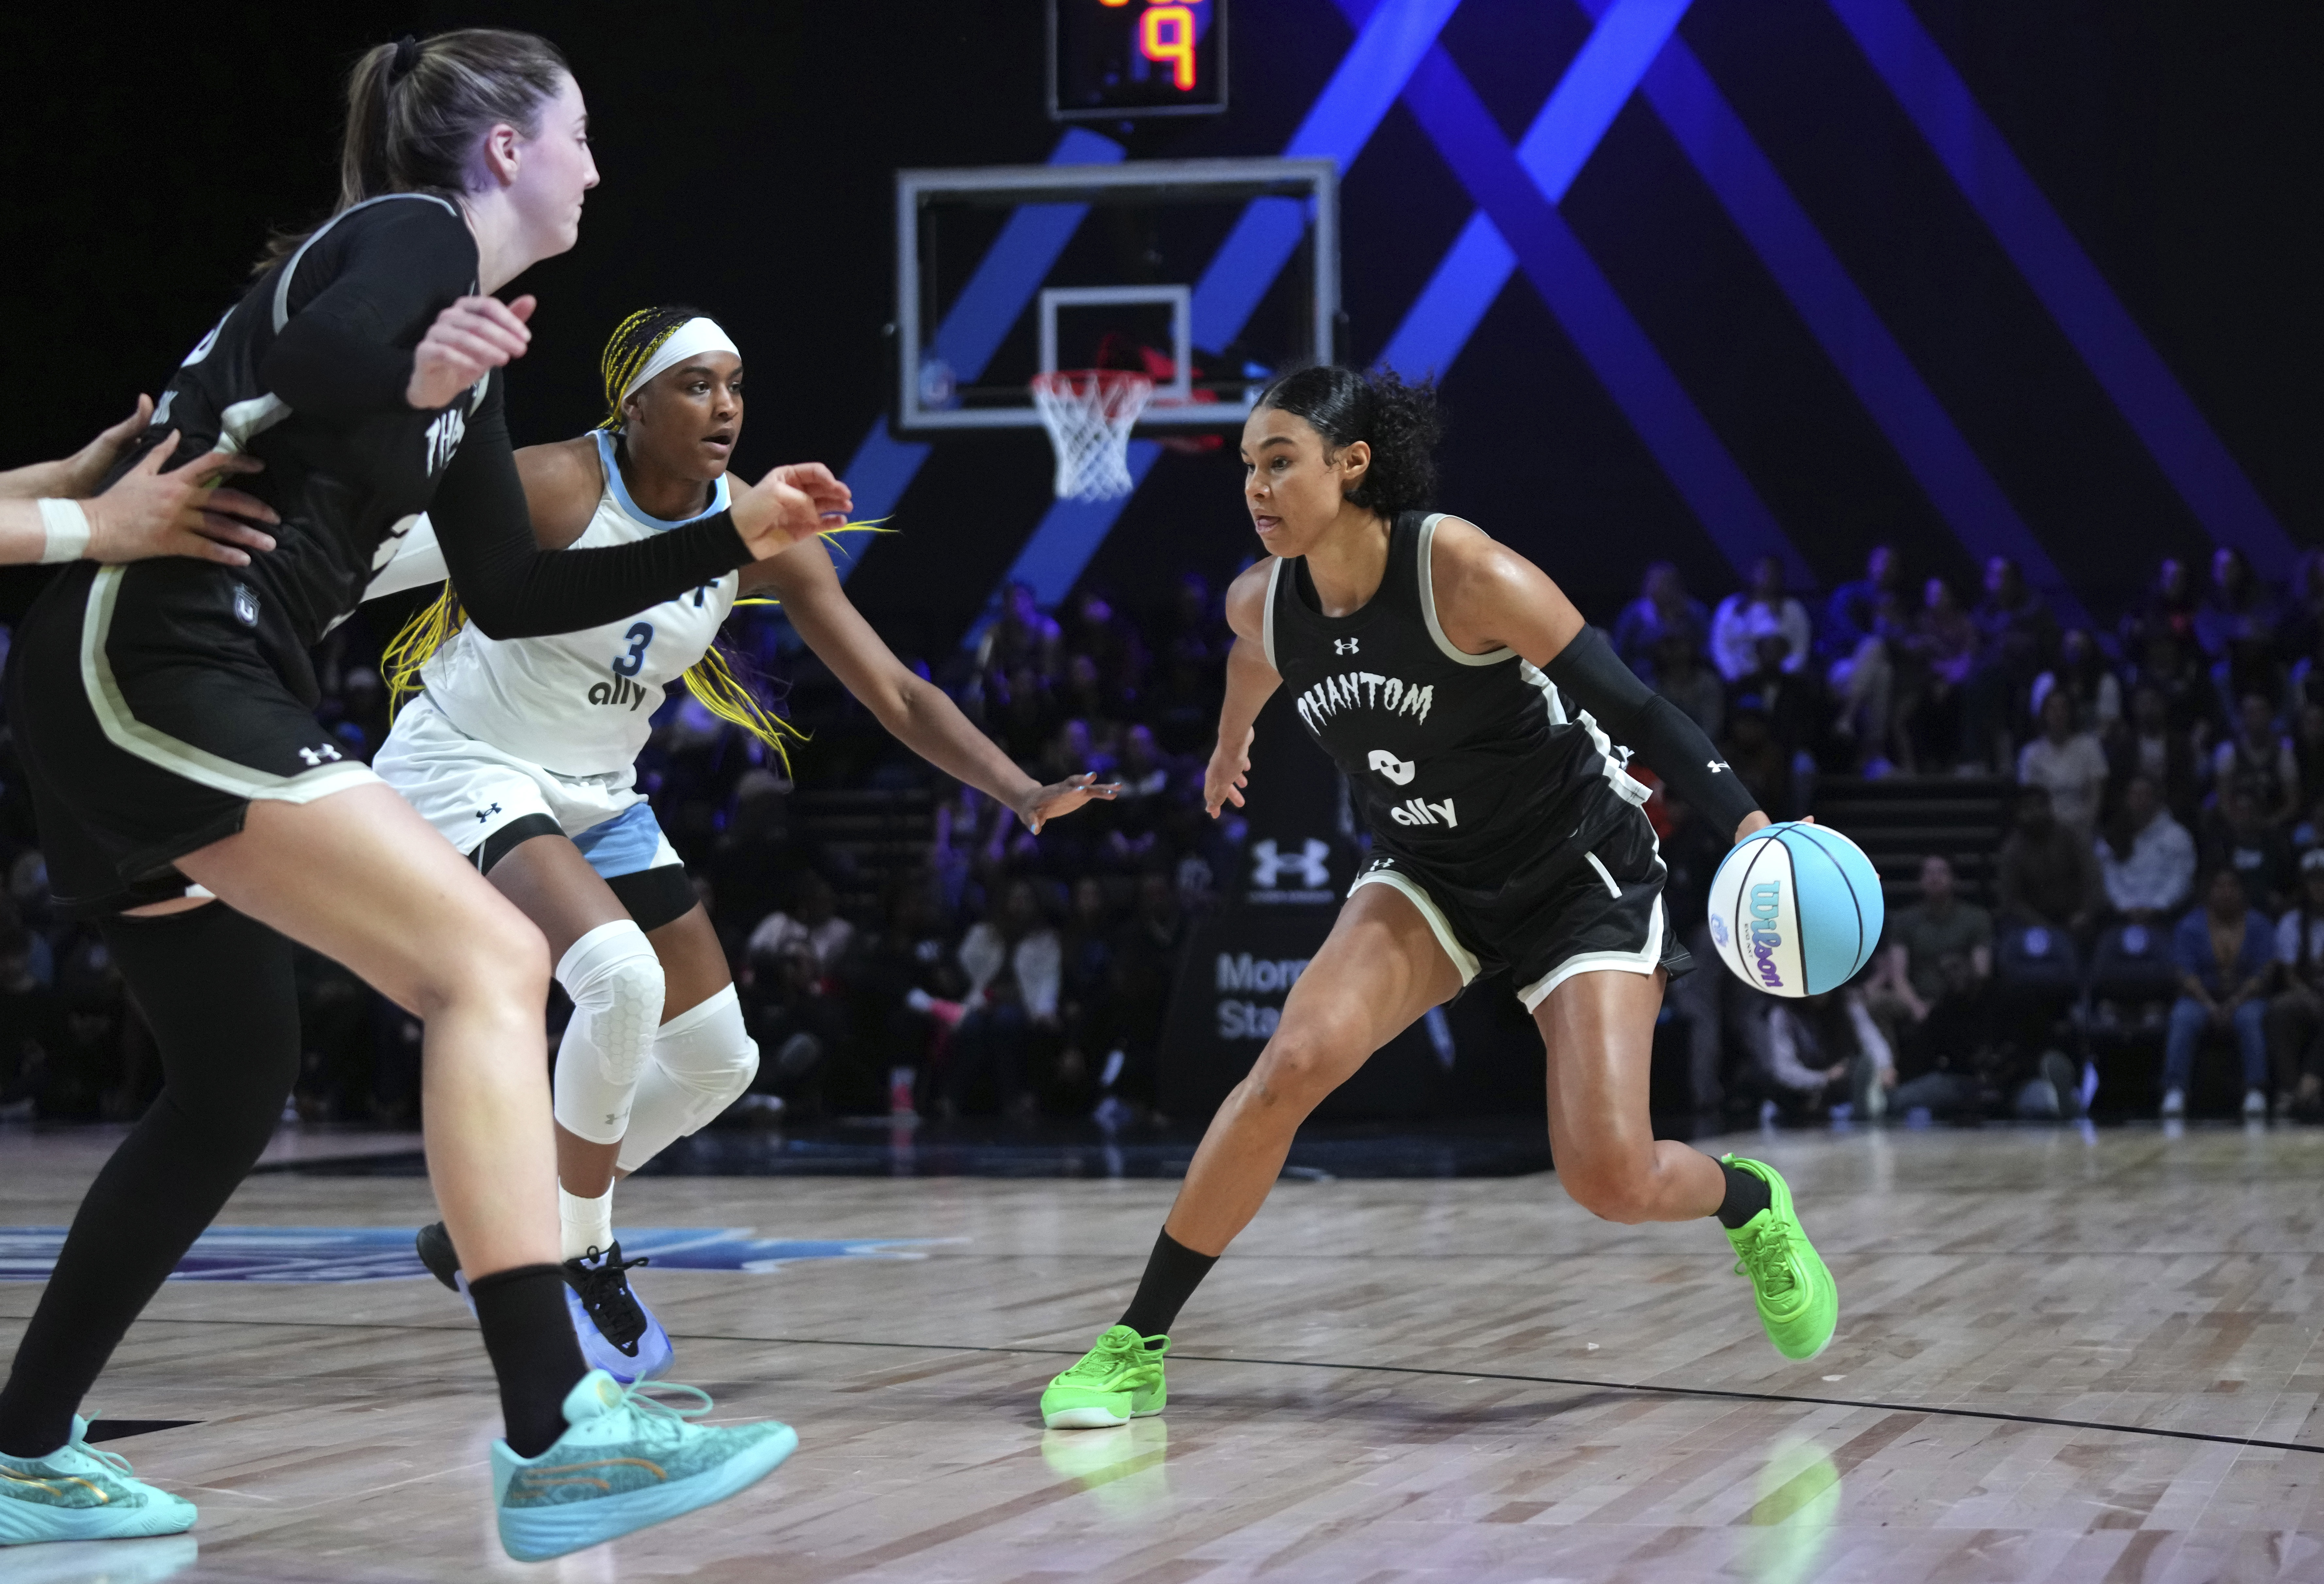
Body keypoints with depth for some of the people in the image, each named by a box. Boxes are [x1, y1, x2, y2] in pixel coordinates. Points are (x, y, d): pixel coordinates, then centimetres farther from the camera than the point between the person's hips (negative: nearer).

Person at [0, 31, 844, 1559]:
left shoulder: (465, 343, 24)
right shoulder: (413, 235, -3)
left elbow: (514, 597, 26)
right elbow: (293, 366, -22)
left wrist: (735, 534, 24)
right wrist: (403, 375, -39)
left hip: (143, 691, 11)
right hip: (155, 654, -11)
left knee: (236, 1088, 18)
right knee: (491, 961, -18)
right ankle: (558, 1436, -27)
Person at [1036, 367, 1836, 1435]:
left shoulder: (1460, 569, -26)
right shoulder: (1262, 604, -9)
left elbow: (1630, 705, -23)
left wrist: (1747, 823, -36)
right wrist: (1231, 745, 39)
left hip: (1580, 873, -4)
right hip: (1428, 878, 4)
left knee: (1611, 1178, -15)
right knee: (1297, 1062, -22)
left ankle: (1752, 1206, 23)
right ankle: (1136, 1346, -12)